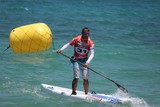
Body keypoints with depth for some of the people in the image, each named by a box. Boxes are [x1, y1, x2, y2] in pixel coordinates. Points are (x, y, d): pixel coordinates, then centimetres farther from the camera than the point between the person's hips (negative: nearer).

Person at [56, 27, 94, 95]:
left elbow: (92, 54, -13)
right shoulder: (76, 39, -8)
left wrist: (87, 62, -27)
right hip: (76, 60, -2)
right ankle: (73, 92, -3)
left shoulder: (90, 42, -7)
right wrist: (61, 50, -11)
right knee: (76, 77, -11)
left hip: (84, 61, 2)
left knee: (86, 78, 0)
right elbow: (68, 45, 4)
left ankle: (86, 93, 7)